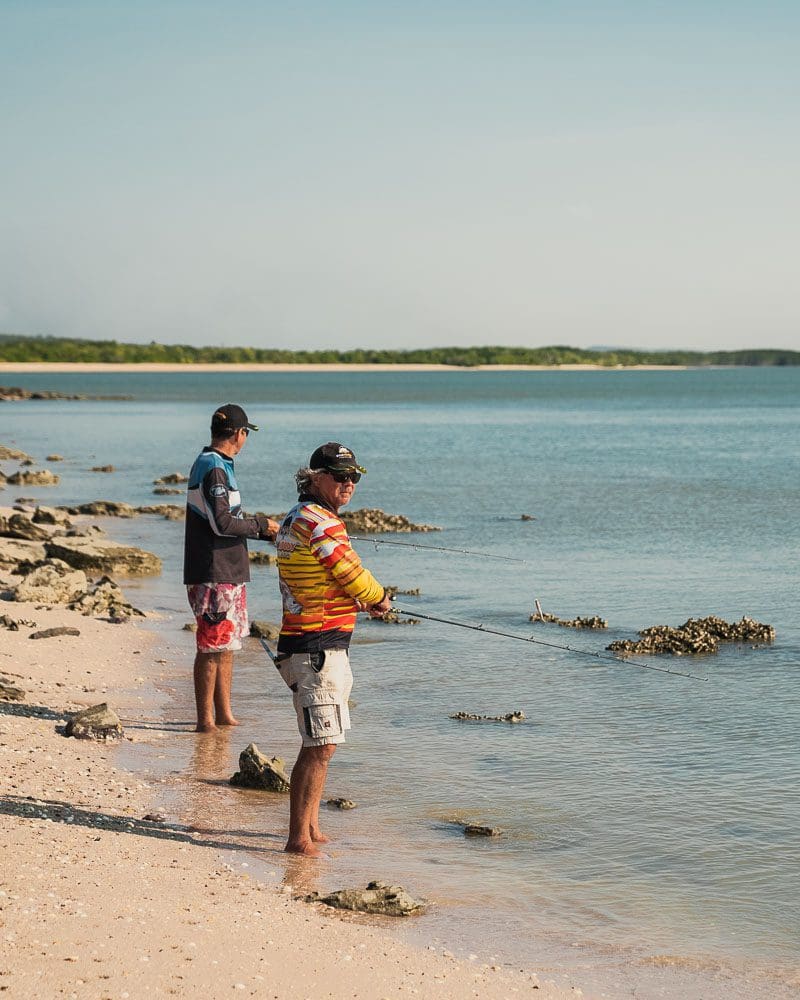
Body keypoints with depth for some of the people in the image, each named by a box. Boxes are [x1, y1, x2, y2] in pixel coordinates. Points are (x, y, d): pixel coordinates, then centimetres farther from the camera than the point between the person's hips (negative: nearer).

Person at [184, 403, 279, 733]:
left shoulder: (211, 464, 17)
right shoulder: (215, 469, -15)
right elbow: (222, 523, -21)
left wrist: (267, 530, 19)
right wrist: (262, 525, -8)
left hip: (228, 572, 10)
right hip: (214, 573, -10)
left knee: (227, 644, 14)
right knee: (212, 647, -6)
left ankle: (224, 715, 21)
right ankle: (205, 720, -1)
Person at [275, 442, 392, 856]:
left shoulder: (294, 518, 16)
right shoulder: (321, 523, -16)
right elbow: (354, 577, -12)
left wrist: (361, 603, 9)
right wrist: (379, 600, 8)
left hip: (303, 644, 11)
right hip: (318, 648, -11)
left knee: (316, 744, 19)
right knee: (321, 746, -10)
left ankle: (310, 828, 28)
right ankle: (299, 839, -8)